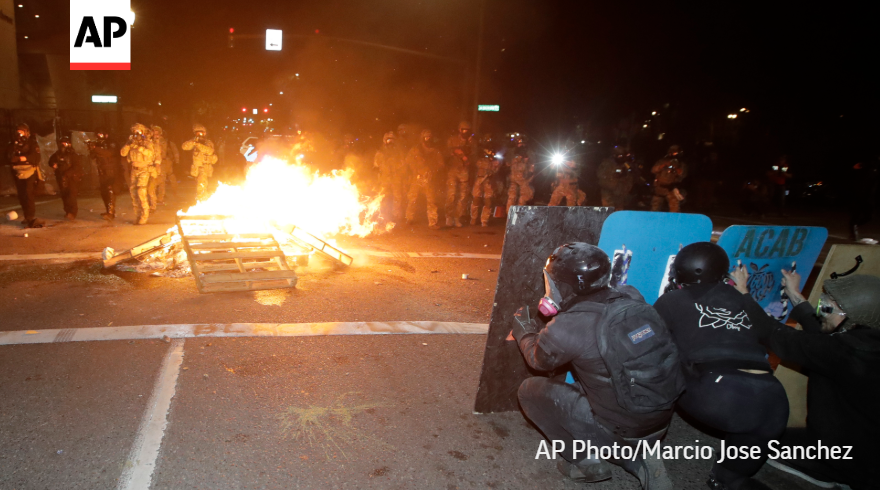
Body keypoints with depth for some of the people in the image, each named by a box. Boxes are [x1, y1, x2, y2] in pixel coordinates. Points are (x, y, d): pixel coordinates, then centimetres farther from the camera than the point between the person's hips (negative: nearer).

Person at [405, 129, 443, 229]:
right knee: (412, 198, -1)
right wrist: (415, 171, -3)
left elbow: (440, 164, 13)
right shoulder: (416, 149, 10)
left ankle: (432, 222, -4)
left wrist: (432, 171, -2)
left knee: (431, 200, -7)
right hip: (417, 178, 0)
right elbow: (409, 160, 8)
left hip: (429, 179, 0)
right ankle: (410, 219, 16)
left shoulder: (435, 152, 13)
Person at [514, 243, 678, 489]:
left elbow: (539, 360, 1)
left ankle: (585, 460, 6)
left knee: (529, 390, 6)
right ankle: (638, 459, 15)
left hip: (618, 429, -6)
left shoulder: (566, 329, -22)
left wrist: (524, 332, 20)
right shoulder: (632, 297, -7)